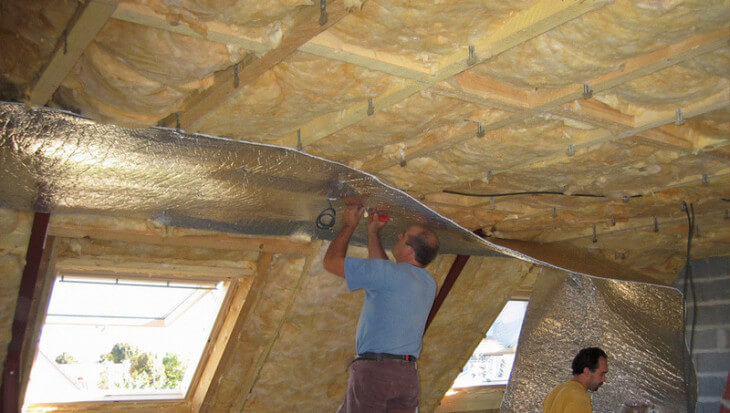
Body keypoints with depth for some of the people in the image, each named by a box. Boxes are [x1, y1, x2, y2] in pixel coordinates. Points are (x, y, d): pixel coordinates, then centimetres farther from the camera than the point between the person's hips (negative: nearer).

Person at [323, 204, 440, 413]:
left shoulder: (387, 273, -10)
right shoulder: (429, 284, 13)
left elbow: (331, 261, -2)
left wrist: (349, 225, 12)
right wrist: (373, 233, 34)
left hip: (373, 370, -7)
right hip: (408, 376, 7)